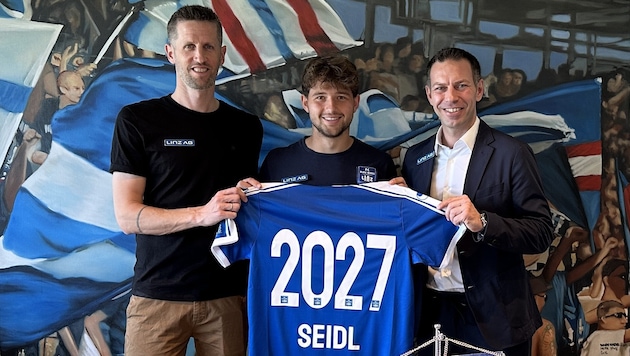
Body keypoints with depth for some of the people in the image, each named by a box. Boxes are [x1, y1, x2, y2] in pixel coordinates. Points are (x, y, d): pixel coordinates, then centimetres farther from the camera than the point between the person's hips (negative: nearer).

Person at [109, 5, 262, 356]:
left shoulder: (247, 127, 9)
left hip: (228, 294, 3)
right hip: (158, 295, -2)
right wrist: (201, 214, -22)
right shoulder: (137, 120, -2)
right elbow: (127, 216, -9)